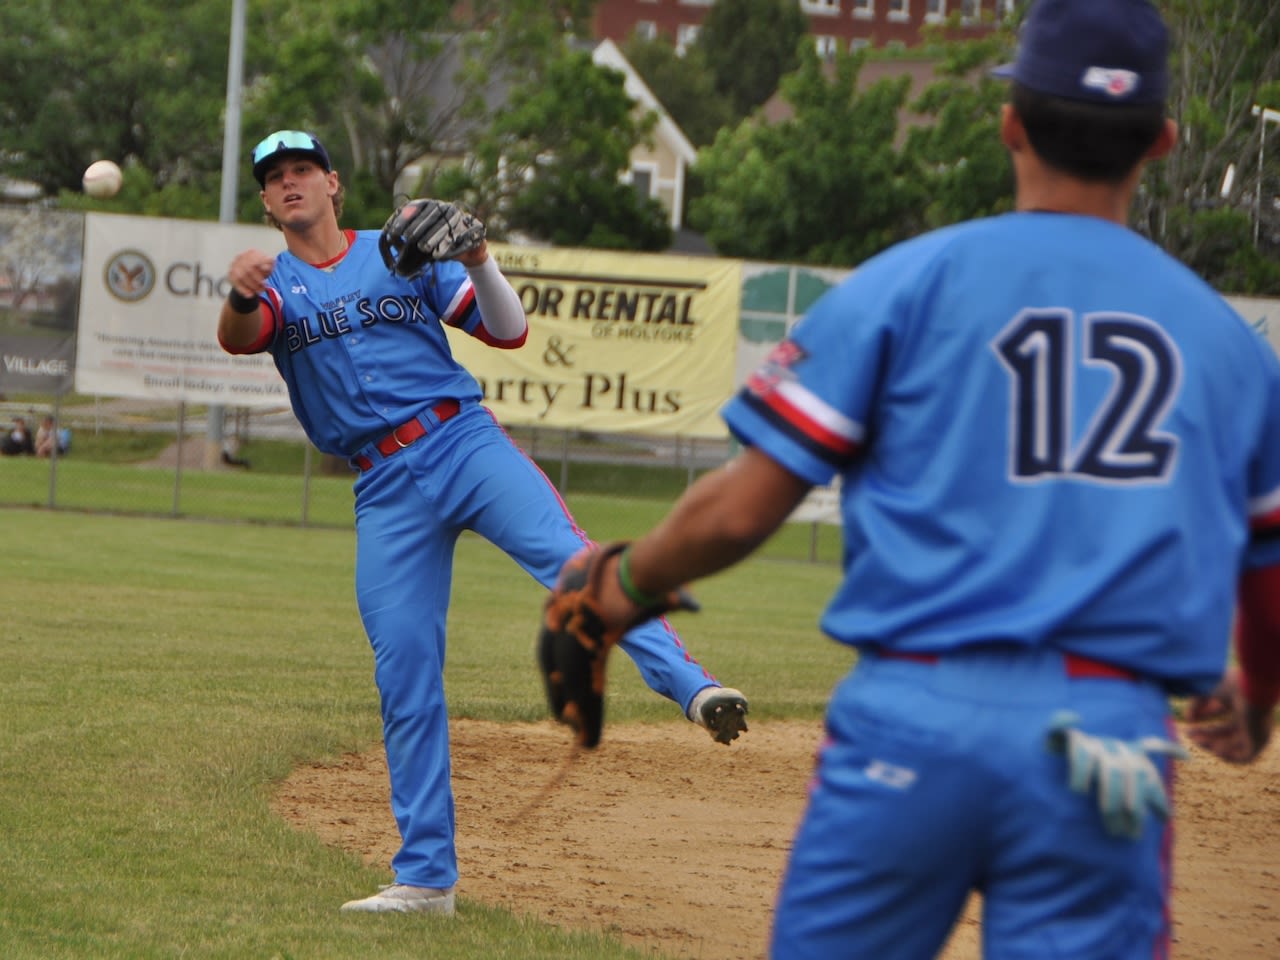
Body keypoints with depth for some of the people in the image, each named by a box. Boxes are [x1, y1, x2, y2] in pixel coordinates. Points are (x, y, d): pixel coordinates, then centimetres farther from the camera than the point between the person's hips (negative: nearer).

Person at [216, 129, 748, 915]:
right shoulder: (275, 286, 11)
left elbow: (509, 332, 8)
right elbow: (237, 338, -14)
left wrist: (478, 263, -12)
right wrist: (240, 296, -38)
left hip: (464, 443, -1)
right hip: (385, 490, 1)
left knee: (568, 556, -27)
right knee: (404, 677, 0)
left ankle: (692, 687, -44)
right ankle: (426, 875, 6)